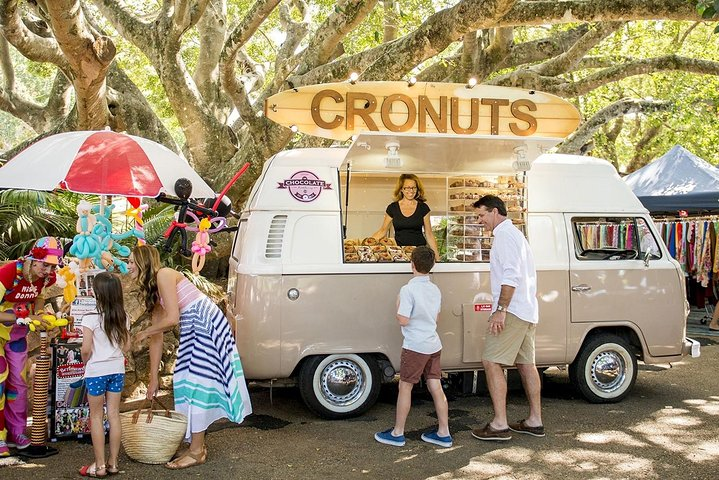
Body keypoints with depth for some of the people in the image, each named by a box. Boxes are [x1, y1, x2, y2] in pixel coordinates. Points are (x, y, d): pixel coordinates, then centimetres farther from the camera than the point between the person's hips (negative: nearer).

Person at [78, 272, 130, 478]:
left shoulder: (90, 318, -16)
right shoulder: (123, 318, 0)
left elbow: (86, 349, -15)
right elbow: (126, 347, 6)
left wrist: (85, 363, 4)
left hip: (96, 371, -4)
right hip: (117, 370, 5)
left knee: (96, 417, 6)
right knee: (114, 415, 10)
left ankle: (100, 465, 11)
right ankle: (113, 462, 17)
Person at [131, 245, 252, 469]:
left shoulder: (163, 275, -13)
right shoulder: (152, 292, 14)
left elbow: (172, 319, -20)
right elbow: (157, 338, 14)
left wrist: (144, 333, -3)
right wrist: (153, 379, 13)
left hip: (207, 324, -9)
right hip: (192, 329, 9)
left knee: (197, 383, -6)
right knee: (187, 381, 11)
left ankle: (196, 452, 2)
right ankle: (197, 442, 22)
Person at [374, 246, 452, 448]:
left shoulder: (408, 290, -16)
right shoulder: (435, 290, 9)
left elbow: (403, 320, -17)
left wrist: (398, 307, -1)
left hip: (415, 346, -7)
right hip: (434, 345, 7)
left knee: (405, 387, 3)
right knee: (436, 387, 9)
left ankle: (397, 433, 12)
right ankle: (443, 433, 13)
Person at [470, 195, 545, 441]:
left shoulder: (505, 235, -10)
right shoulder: (514, 234, 22)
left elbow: (511, 276, -21)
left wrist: (501, 309, -25)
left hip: (513, 311, -11)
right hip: (527, 311, 11)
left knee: (491, 362, -10)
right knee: (526, 364, 12)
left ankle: (500, 424, -11)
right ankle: (535, 421, 17)